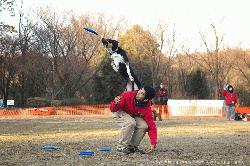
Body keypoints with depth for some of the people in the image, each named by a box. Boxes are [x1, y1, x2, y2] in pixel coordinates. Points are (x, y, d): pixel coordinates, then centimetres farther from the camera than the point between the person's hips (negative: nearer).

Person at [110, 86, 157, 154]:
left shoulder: (147, 109, -27)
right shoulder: (128, 95, -32)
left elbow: (152, 127, -24)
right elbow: (113, 109, -22)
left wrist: (153, 144, -33)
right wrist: (116, 104, -47)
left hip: (133, 116, 3)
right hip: (120, 113, -3)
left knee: (144, 126, -25)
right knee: (130, 123, -33)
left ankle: (133, 146, -3)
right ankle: (122, 146, -16)